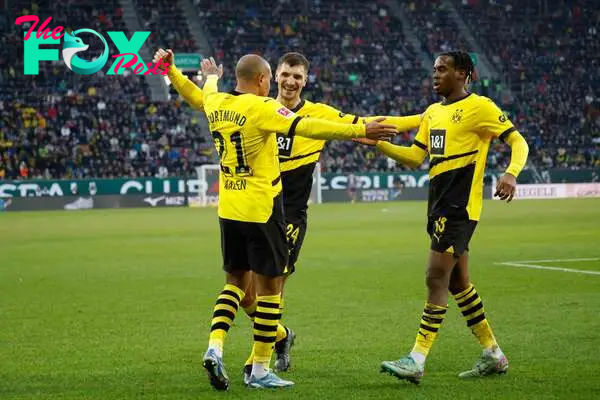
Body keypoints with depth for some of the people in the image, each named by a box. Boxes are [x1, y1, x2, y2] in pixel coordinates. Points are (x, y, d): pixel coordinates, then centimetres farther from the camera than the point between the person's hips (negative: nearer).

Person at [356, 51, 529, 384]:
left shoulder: (480, 107, -7)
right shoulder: (433, 112, 16)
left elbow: (518, 142, -8)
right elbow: (414, 158, 16)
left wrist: (511, 174, -25)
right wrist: (378, 143, 4)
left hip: (459, 206, -9)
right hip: (440, 204, 9)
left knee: (437, 278, -11)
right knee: (457, 281, 13)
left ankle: (417, 361, -11)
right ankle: (493, 355, 23)